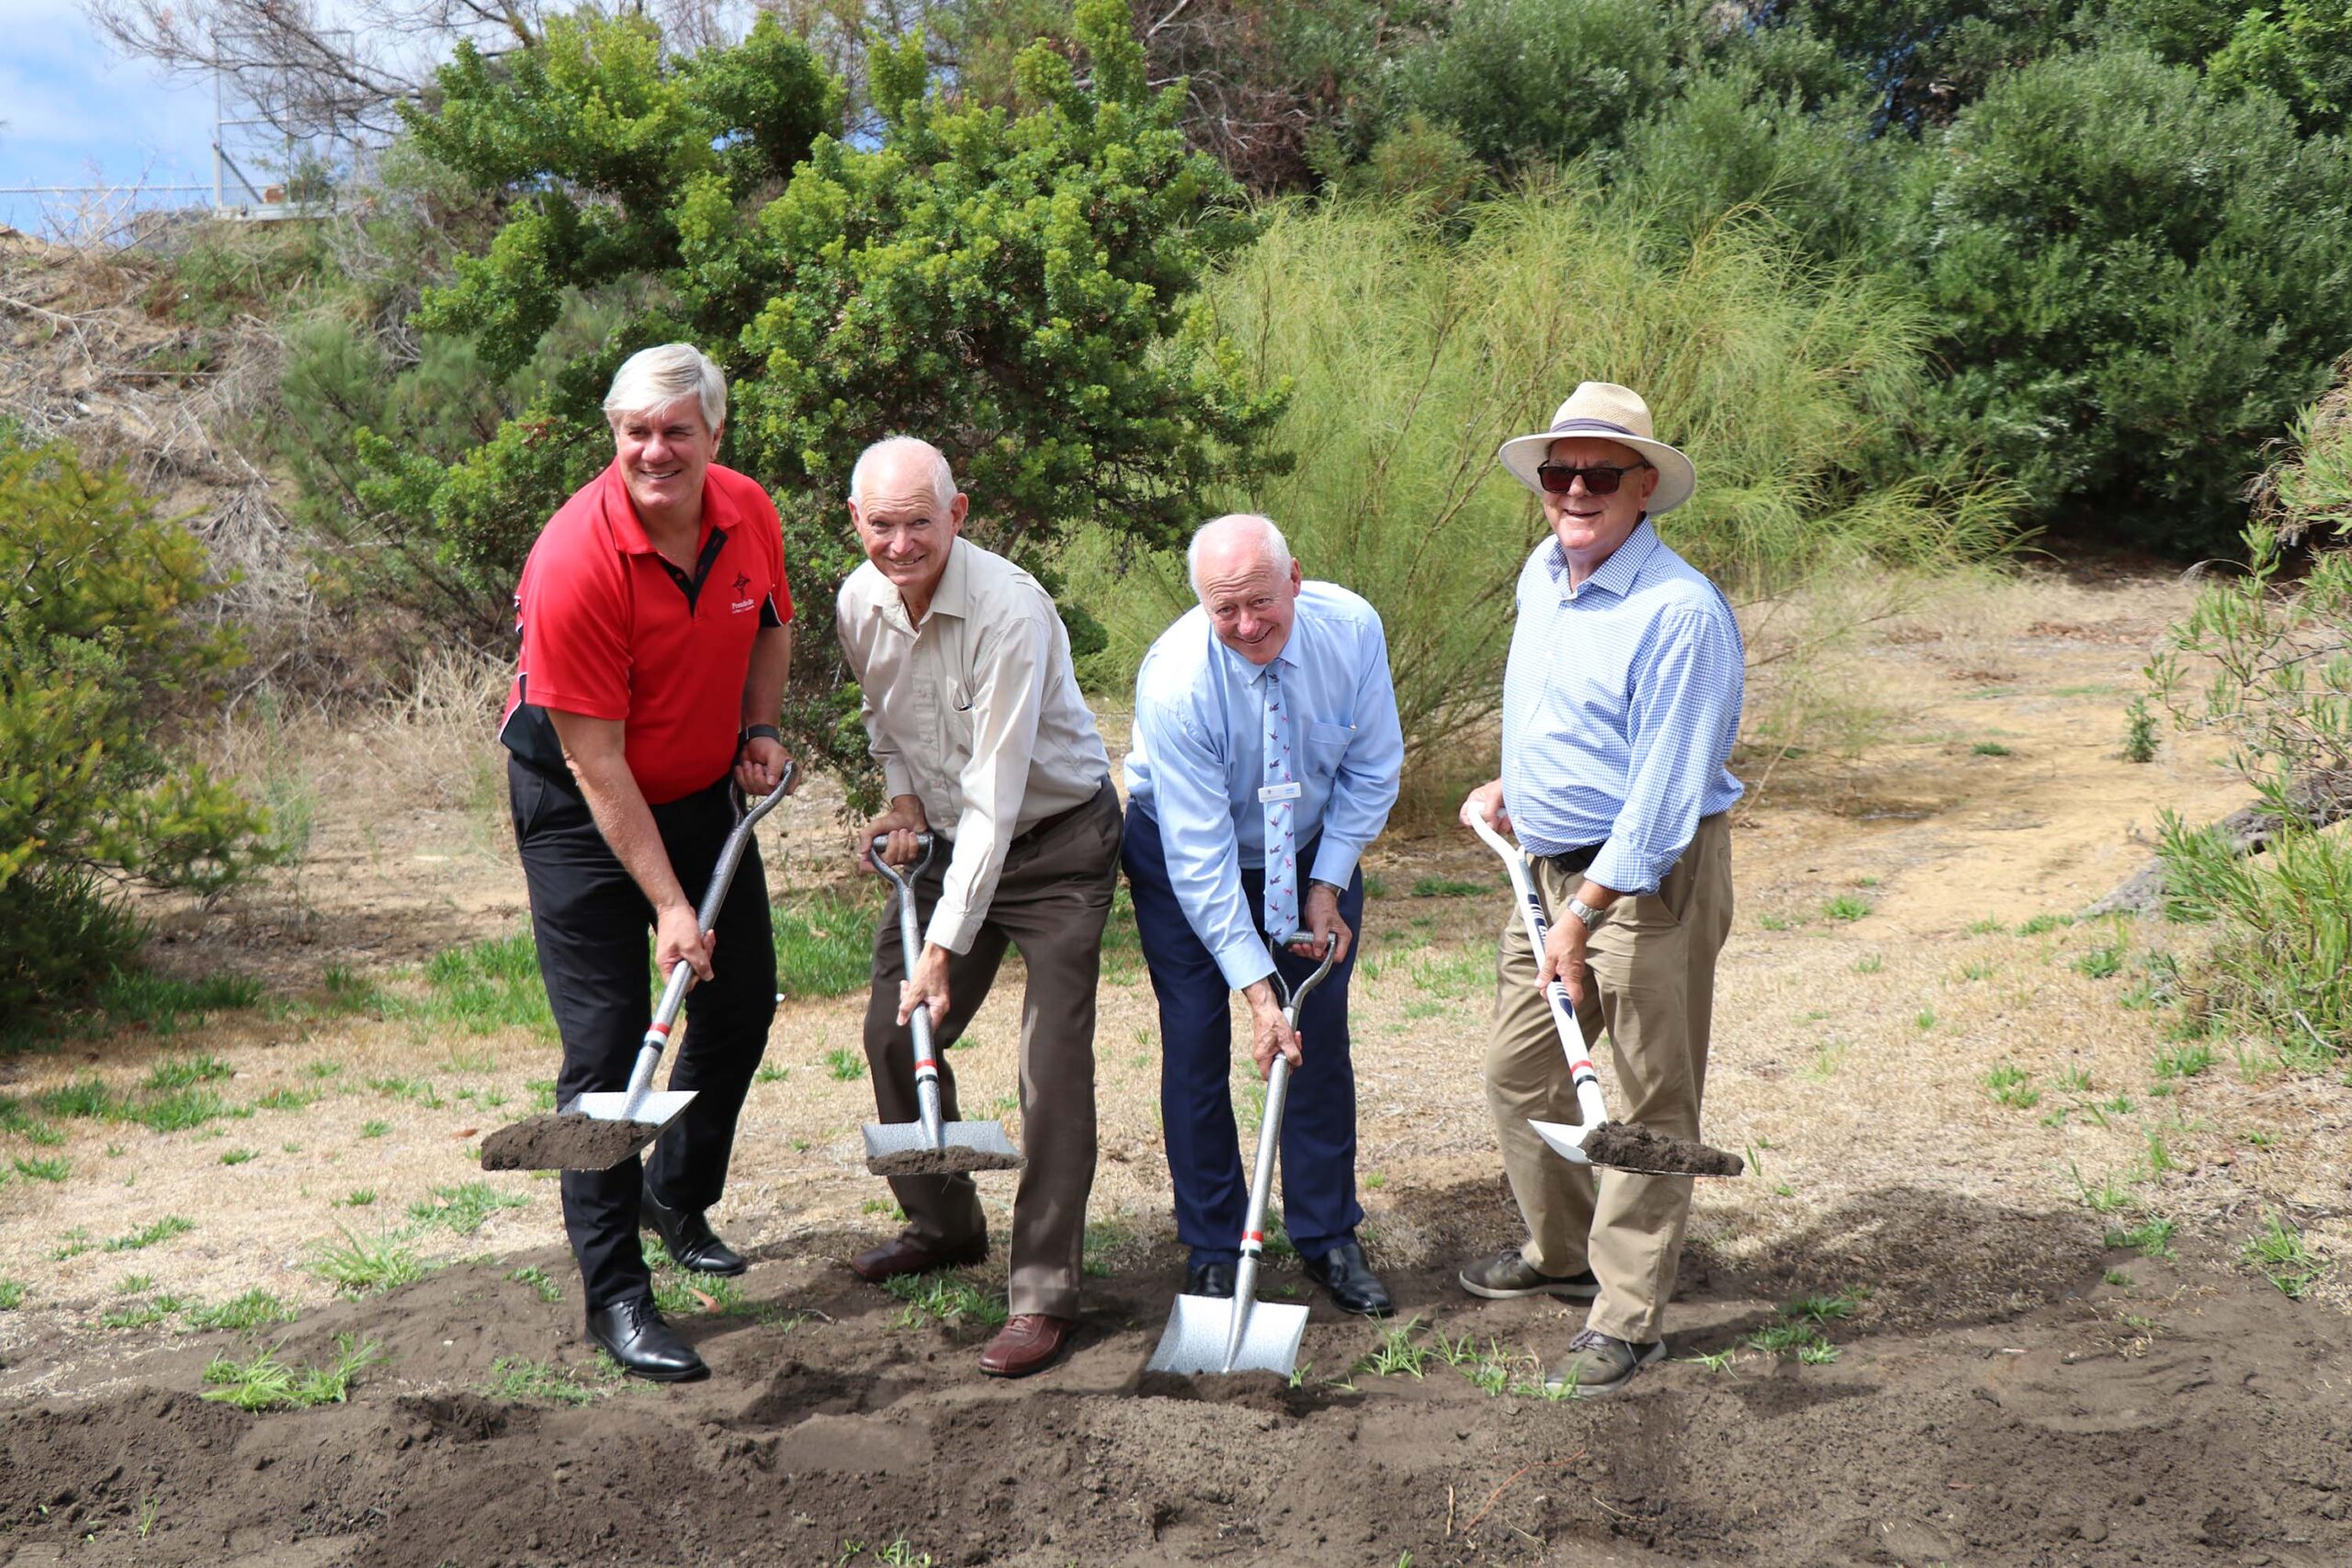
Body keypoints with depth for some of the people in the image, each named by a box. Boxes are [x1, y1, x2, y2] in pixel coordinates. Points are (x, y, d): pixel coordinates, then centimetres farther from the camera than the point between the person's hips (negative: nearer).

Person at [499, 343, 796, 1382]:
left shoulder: (748, 514, -10)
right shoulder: (576, 559, -28)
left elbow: (770, 626, 14)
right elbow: (596, 761, -27)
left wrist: (760, 727, -4)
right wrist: (668, 906, -28)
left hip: (704, 788, 6)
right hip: (578, 803, -6)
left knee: (742, 1003, 14)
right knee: (607, 1045, -8)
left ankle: (678, 1195, 39)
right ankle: (613, 1295, 3)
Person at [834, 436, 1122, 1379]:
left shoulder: (1008, 610, -29)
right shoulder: (859, 602, -6)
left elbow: (995, 795, -32)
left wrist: (944, 947, -33)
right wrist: (904, 799, -1)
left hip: (1059, 838, -7)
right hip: (955, 838, 7)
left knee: (1053, 1061, -13)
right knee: (893, 1033, 8)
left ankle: (1045, 1295, -3)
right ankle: (944, 1224, 31)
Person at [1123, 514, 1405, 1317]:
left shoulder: (1352, 628, -23)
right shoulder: (1174, 680, -32)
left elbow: (1372, 769, -6)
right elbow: (1199, 857, -30)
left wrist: (1327, 884, -11)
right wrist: (1256, 987, -31)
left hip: (1314, 849, 3)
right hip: (1185, 855, -3)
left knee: (1321, 1037, 2)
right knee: (1195, 1045, -4)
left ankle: (1328, 1239, 16)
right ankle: (1211, 1250, 11)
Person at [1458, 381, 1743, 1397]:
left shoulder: (1680, 612, -21)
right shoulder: (1542, 573, 7)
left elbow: (1663, 790, -23)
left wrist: (1584, 913, -23)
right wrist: (1510, 787, 21)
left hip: (1650, 878, -9)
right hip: (1550, 863, 9)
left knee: (1648, 1104, 2)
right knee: (1518, 1072, 17)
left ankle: (1627, 1318, 13)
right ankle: (1560, 1252, 37)